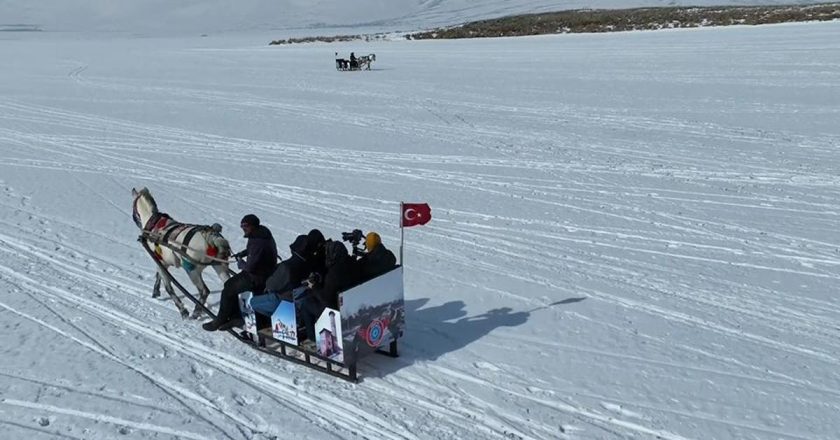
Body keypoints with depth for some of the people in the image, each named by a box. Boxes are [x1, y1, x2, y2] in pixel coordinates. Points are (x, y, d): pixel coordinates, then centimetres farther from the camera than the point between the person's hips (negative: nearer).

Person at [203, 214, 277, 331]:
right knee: (230, 284, 15)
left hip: (257, 277, -10)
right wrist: (242, 254, 9)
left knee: (228, 291, -1)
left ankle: (220, 321, 16)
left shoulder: (258, 242, -30)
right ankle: (236, 317, 20)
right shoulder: (260, 232, 2)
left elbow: (250, 267, -26)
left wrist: (241, 264, -6)